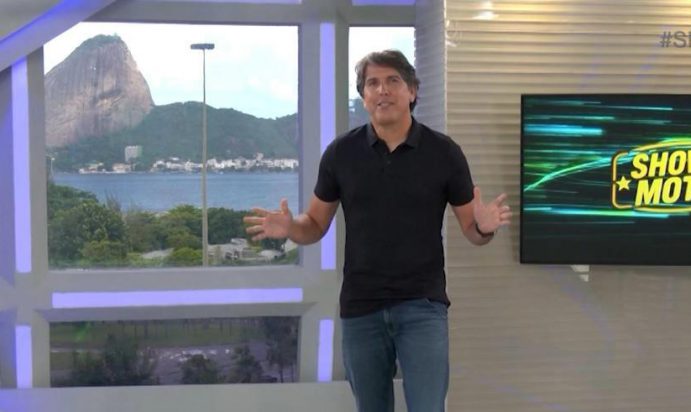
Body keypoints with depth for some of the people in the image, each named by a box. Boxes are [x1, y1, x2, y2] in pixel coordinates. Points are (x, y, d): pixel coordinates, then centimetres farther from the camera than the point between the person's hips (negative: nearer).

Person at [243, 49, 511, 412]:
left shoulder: (444, 152, -4)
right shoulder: (341, 153, 0)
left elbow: (471, 229, 3)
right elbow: (315, 225, 7)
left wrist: (485, 226, -21)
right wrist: (289, 227, -16)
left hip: (423, 306, -2)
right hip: (360, 309, 2)